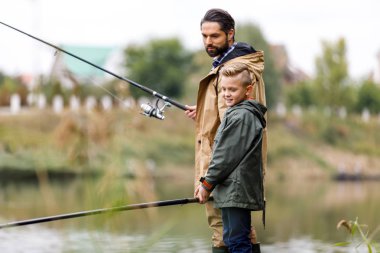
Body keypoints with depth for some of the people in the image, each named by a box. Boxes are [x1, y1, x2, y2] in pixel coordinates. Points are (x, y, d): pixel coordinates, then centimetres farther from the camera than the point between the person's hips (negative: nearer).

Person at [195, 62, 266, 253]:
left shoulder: (240, 116, -15)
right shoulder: (248, 114, 17)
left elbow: (226, 156, -16)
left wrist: (207, 184, -9)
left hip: (235, 191, -11)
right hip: (235, 192, 11)